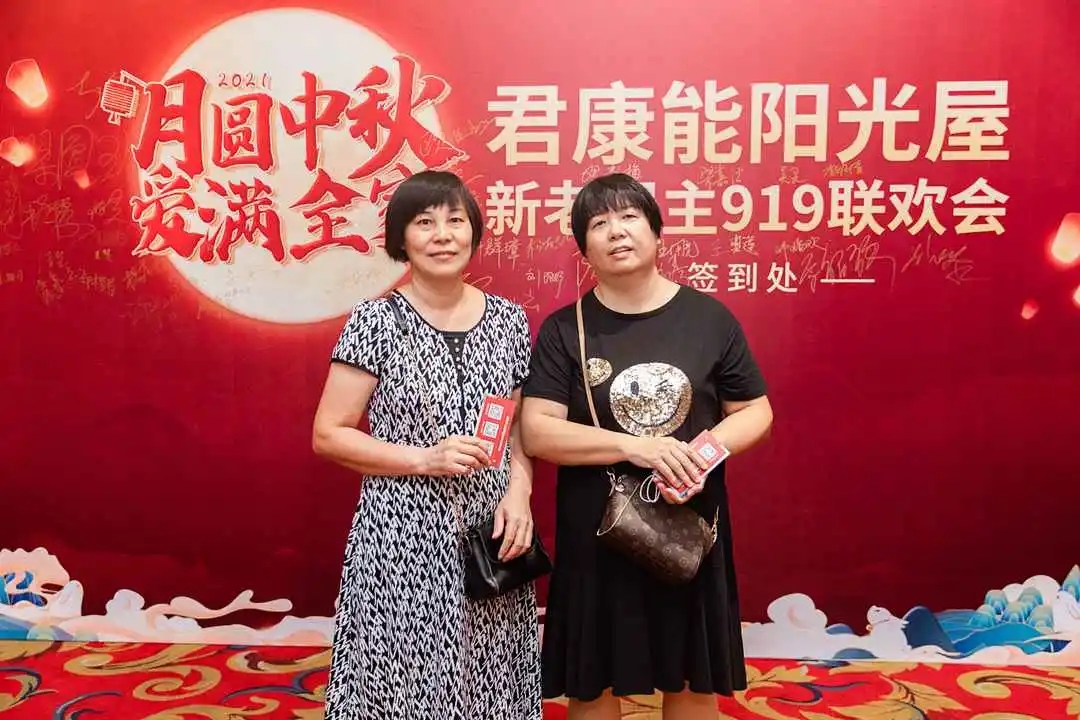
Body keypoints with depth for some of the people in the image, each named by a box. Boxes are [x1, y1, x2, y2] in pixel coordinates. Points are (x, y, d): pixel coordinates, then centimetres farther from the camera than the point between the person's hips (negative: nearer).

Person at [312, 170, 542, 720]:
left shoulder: (508, 319, 4)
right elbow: (328, 435, -6)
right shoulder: (376, 321, -6)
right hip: (402, 538, -3)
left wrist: (518, 492, -6)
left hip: (492, 534, 4)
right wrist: (425, 459, -16)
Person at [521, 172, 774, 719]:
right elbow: (535, 431, -13)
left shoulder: (709, 317, -2)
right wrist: (634, 447, -23)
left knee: (694, 675, 17)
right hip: (595, 532, -1)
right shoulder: (564, 329, -5)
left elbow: (756, 411, 3)